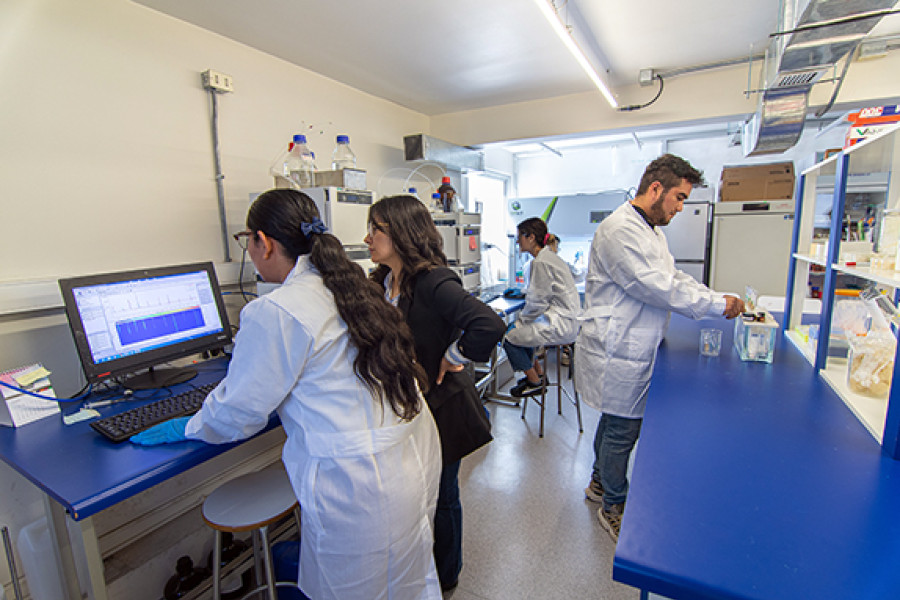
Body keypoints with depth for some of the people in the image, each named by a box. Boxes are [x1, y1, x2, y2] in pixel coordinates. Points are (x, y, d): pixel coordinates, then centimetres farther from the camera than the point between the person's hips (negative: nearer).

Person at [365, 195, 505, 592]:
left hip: (437, 411, -7)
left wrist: (455, 357, -24)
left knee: (441, 497, 17)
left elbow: (490, 325, -38)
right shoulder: (382, 282, 0)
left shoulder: (433, 283, -26)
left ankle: (445, 577, 46)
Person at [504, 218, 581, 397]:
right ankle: (538, 373, 29)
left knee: (509, 337, -6)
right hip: (566, 320, 10)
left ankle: (535, 383, 10)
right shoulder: (549, 256, 14)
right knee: (517, 328, 19)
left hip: (560, 325, -10)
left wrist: (520, 320, -2)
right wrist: (520, 320, 14)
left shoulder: (541, 262, -18)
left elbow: (537, 303, -18)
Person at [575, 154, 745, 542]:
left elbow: (674, 278, 17)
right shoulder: (621, 229, -20)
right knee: (622, 428, 4)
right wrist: (717, 307, -14)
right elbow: (656, 287, -24)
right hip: (617, 350, -10)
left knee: (615, 420, 22)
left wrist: (720, 300, 5)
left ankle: (600, 482, 42)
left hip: (630, 347, 10)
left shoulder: (652, 230, 15)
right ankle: (614, 505, 25)